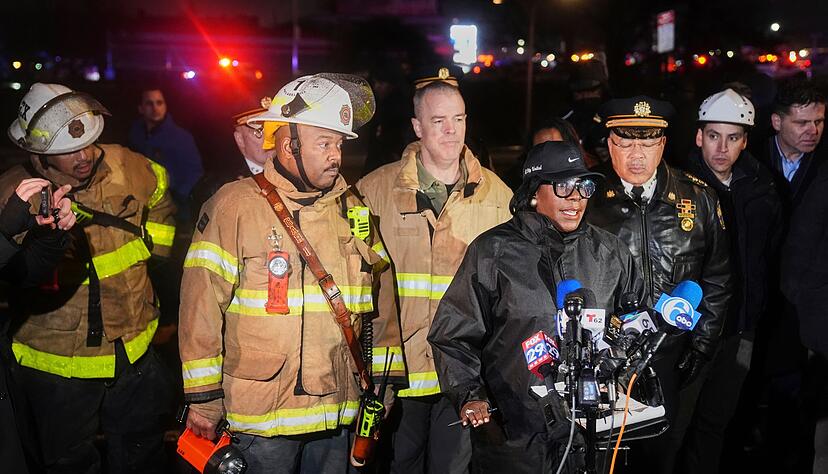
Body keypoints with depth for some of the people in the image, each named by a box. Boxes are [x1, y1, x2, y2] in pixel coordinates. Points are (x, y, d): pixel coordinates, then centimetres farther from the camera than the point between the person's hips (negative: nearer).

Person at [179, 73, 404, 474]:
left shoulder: (351, 210, 7)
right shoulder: (235, 206, -9)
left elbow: (380, 300, 13)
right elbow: (202, 305, -9)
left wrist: (385, 378, 12)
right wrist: (203, 398, -7)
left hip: (338, 413, 5)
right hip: (263, 412, -4)